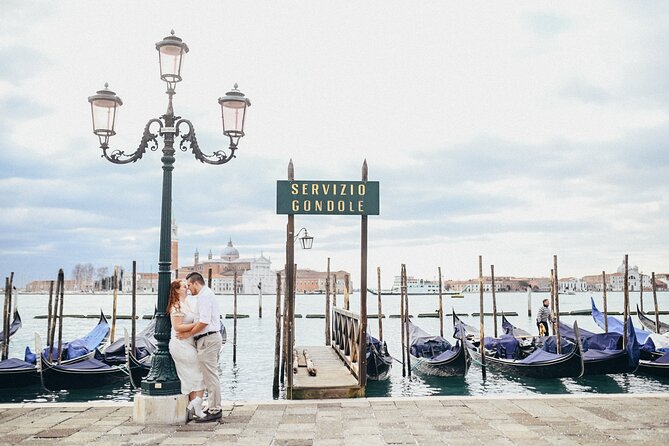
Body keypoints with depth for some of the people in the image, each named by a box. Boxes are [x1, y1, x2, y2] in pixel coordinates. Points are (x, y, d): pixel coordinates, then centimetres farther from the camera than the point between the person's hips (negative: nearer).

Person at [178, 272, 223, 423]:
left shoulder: (204, 295, -12)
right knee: (211, 376, 14)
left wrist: (189, 333, -12)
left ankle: (214, 410, -4)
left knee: (210, 376, -7)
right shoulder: (208, 294, 20)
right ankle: (214, 407, 19)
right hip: (212, 337, 11)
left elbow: (204, 321, -21)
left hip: (207, 339, -11)